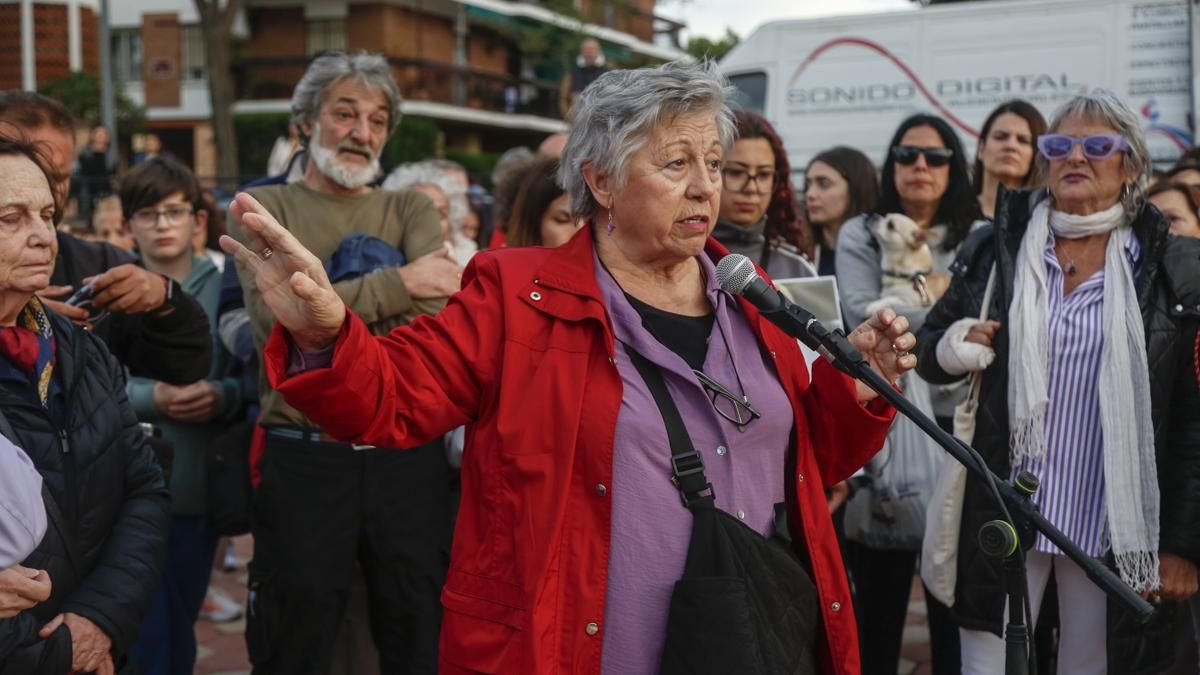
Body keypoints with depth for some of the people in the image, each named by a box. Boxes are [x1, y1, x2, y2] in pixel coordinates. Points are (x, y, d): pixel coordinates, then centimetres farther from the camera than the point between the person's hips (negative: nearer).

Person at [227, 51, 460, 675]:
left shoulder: (410, 210, 11)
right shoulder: (261, 210, 5)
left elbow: (436, 308, -8)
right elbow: (274, 317, -14)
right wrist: (398, 283, -13)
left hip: (408, 454, 2)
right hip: (302, 456, -2)